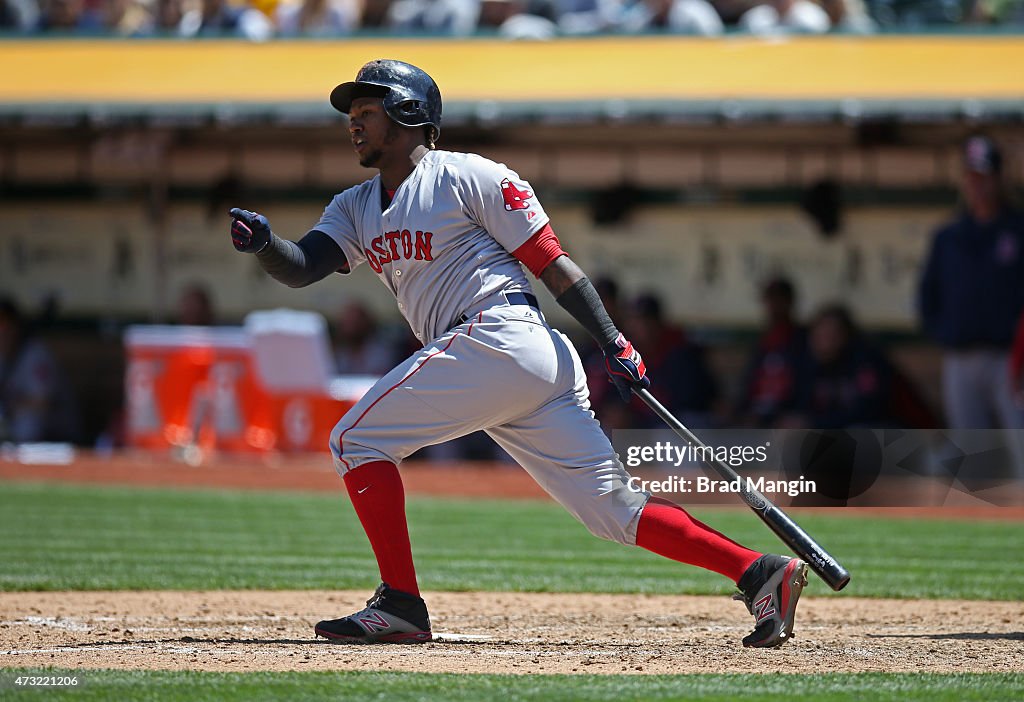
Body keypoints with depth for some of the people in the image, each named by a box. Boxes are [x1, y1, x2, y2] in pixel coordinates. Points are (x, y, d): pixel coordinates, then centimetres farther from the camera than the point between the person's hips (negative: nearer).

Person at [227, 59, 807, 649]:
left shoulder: (465, 176, 1)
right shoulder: (356, 208, 24)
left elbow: (552, 261, -2)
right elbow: (300, 268, 11)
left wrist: (616, 345, -8)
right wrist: (263, 242, -11)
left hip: (497, 335, -8)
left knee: (357, 439, -7)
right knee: (617, 510, 1)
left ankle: (400, 606, -7)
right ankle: (762, 573, -4)